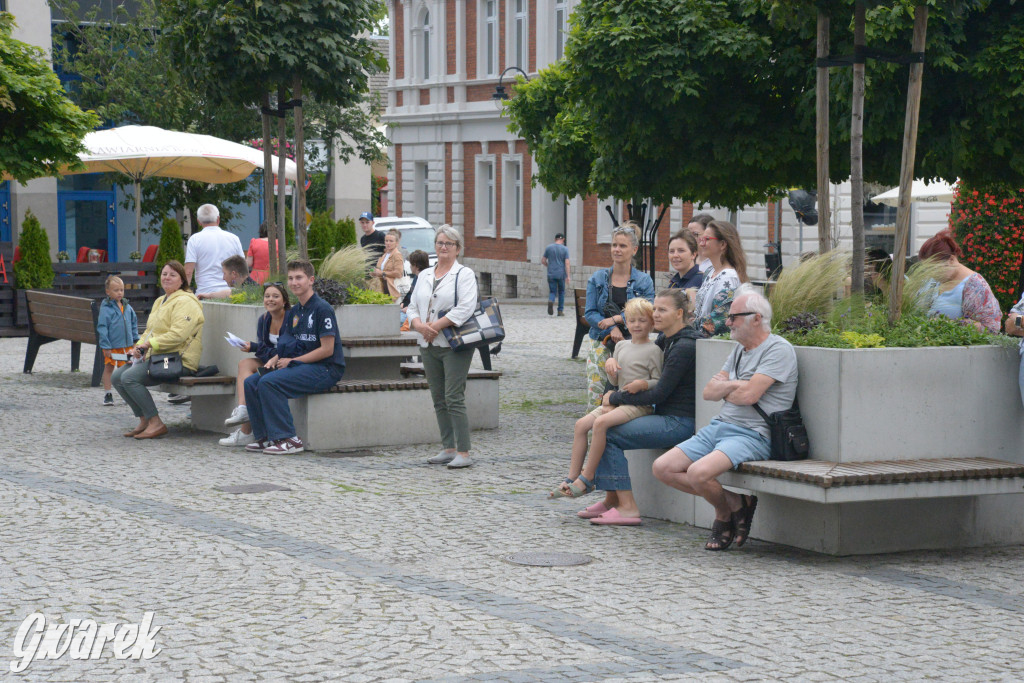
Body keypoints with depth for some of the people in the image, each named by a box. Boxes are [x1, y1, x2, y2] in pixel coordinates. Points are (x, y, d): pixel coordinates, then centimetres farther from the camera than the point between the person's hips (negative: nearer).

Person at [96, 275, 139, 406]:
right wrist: (106, 346, -17)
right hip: (112, 346, -5)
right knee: (109, 368, 7)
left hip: (127, 345, 5)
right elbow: (102, 328, -14)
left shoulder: (127, 307, 5)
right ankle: (107, 394, 14)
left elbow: (134, 323, 16)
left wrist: (135, 340, 13)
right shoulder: (106, 308, -12)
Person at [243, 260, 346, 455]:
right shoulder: (294, 312, 15)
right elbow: (287, 346, 19)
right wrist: (274, 359, -3)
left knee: (268, 382, -26)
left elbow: (327, 349, -16)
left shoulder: (322, 309, -11)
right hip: (302, 366, 9)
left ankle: (288, 439, -22)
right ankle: (264, 437, 0)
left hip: (325, 369, -9)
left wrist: (292, 361, -13)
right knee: (251, 383, -2)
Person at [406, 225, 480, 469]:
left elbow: (465, 308, -14)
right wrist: (420, 325, -6)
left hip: (454, 346, -7)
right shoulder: (425, 276, 18)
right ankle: (448, 448, 16)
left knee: (454, 398, -11)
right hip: (428, 346, 7)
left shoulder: (464, 274, -2)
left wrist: (437, 325, -17)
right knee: (439, 400, 9)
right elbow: (413, 307, 15)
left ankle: (463, 453, -10)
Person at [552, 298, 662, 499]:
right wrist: (610, 363, -2)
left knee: (600, 422, -29)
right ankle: (572, 478, -9)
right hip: (618, 400, 8)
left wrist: (643, 384, -21)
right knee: (581, 424, -10)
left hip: (640, 404, -8)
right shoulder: (621, 346, 16)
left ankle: (587, 479, -24)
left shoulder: (653, 350, -4)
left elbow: (660, 383, -3)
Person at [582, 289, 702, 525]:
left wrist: (615, 398, -10)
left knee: (610, 435, -15)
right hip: (665, 417, 10)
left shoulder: (684, 346, -16)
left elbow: (659, 394, -19)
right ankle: (612, 499, 4)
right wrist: (614, 360, 4)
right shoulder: (667, 340, 14)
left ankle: (627, 507, -15)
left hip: (678, 422, -10)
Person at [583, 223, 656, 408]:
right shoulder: (598, 279, 10)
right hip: (601, 344, 1)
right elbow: (589, 313, 3)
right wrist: (612, 329, -13)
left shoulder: (644, 281, 6)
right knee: (596, 396, -8)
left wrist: (616, 319, -14)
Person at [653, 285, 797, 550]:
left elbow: (748, 395, -18)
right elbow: (709, 391, 13)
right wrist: (733, 385, -8)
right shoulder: (739, 350, 20)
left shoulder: (778, 349, -8)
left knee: (698, 473, -32)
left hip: (752, 435, -9)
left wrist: (723, 389, 3)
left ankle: (727, 509, 0)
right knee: (663, 468, -5)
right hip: (719, 427, 9)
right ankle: (730, 502, 3)